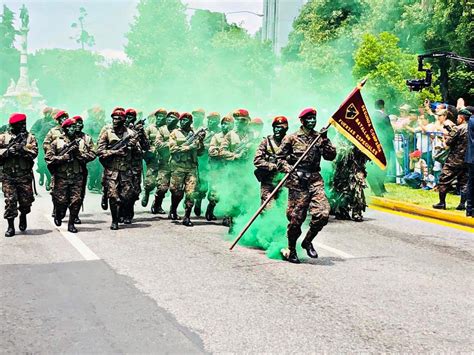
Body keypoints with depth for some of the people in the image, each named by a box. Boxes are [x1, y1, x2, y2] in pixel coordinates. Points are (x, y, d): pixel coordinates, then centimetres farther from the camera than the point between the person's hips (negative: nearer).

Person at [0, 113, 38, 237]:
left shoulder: (30, 137, 6)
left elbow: (34, 153, -5)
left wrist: (22, 149, -19)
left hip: (25, 175, 1)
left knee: (26, 201, 4)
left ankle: (23, 216, 35)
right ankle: (11, 226, 6)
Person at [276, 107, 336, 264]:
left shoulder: (319, 137, 14)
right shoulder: (291, 138, 3)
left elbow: (331, 156, 5)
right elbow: (280, 159, 1)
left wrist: (325, 140, -7)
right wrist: (292, 171, -12)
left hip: (315, 180, 3)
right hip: (297, 182, -3)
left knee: (323, 214, -12)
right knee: (296, 218, -1)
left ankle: (308, 241, 12)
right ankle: (291, 250, 18)